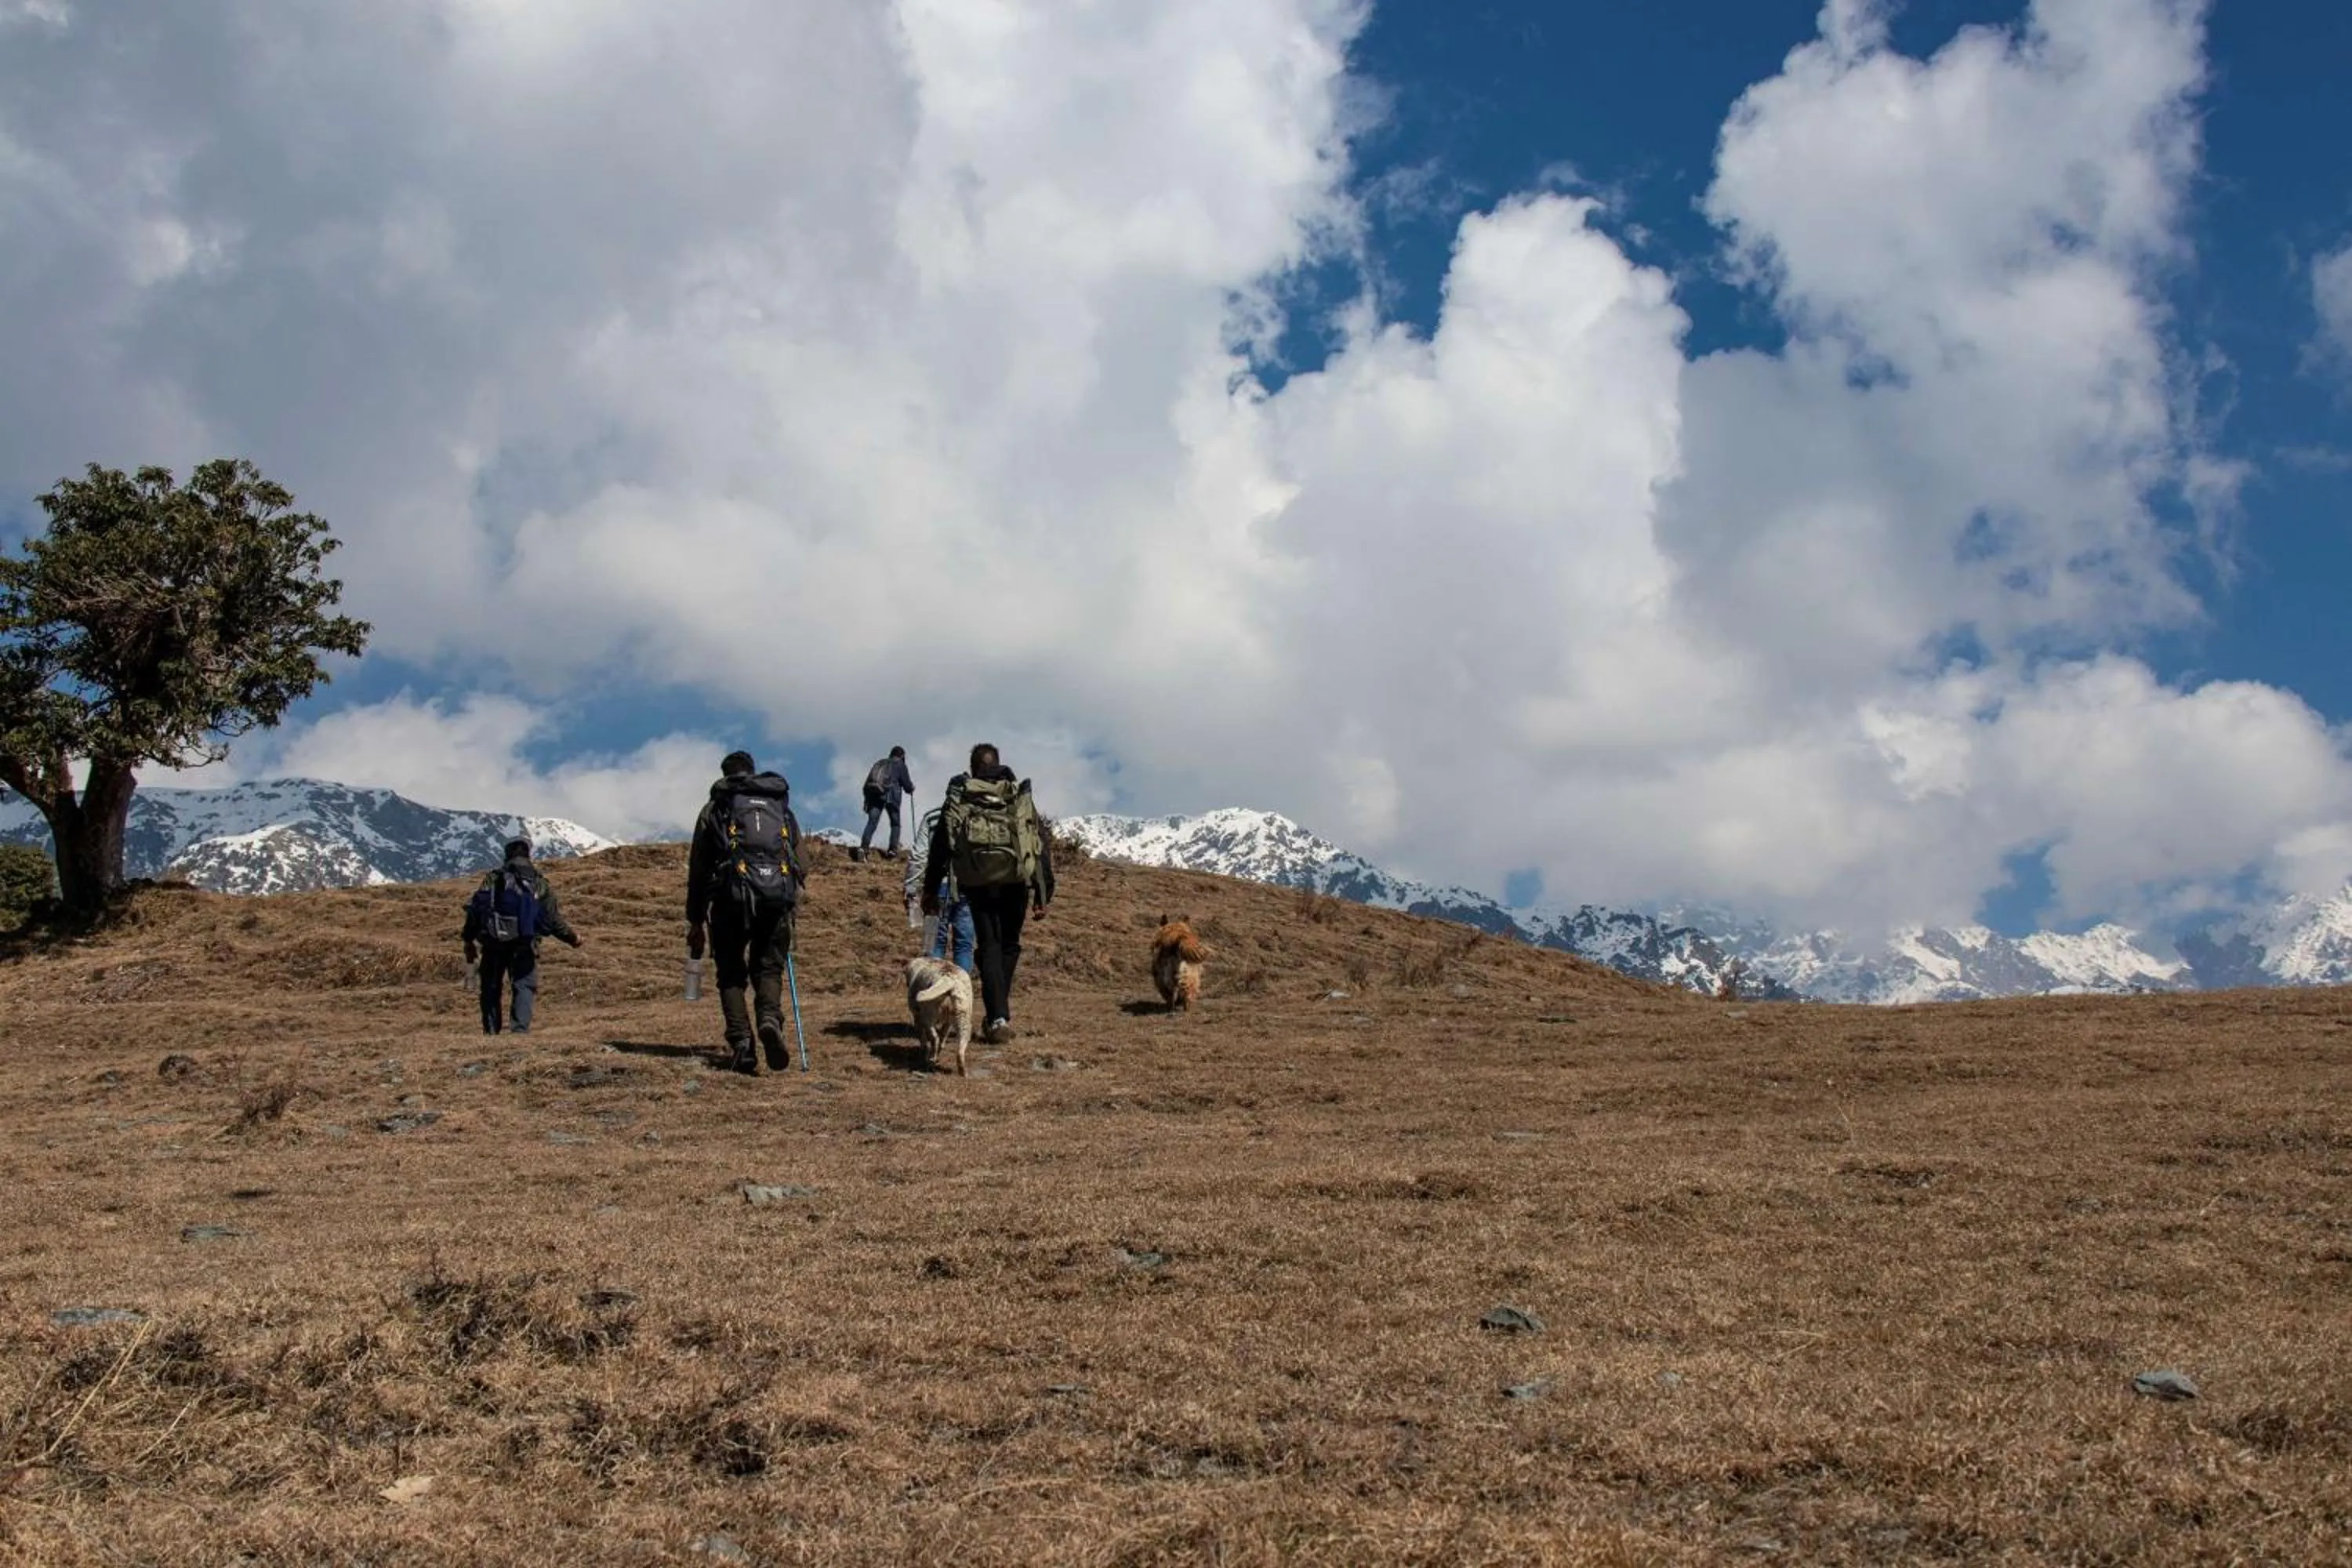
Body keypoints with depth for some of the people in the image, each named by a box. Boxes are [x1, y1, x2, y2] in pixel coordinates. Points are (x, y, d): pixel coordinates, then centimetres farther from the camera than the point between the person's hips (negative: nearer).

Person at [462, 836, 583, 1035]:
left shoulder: (493, 879, 2)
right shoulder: (540, 883, 2)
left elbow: (475, 910, -1)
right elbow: (553, 918, 1)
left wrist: (469, 940, 6)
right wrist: (572, 937, 14)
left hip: (494, 944, 1)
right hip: (525, 945, -1)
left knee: (492, 987, 13)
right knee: (525, 986, 5)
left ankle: (491, 1031, 14)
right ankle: (521, 1028, -10)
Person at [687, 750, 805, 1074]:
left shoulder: (715, 810, 15)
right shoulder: (783, 809, 22)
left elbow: (697, 869, 13)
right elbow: (800, 866, 19)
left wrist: (695, 921, 18)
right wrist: (790, 913, 26)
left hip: (731, 898, -1)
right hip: (778, 897, 1)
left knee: (732, 974, 11)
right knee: (769, 969, 11)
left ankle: (741, 1043, -5)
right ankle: (770, 1018, -18)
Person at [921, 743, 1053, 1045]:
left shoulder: (958, 799, 9)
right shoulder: (1022, 797, 12)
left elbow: (939, 845, 7)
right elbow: (1043, 846, 9)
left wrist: (930, 891, 12)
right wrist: (1043, 895, 10)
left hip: (978, 883, -1)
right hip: (1016, 881, 1)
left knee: (989, 948, 5)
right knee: (1009, 945, 18)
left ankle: (998, 1018, -8)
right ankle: (999, 1011, 16)